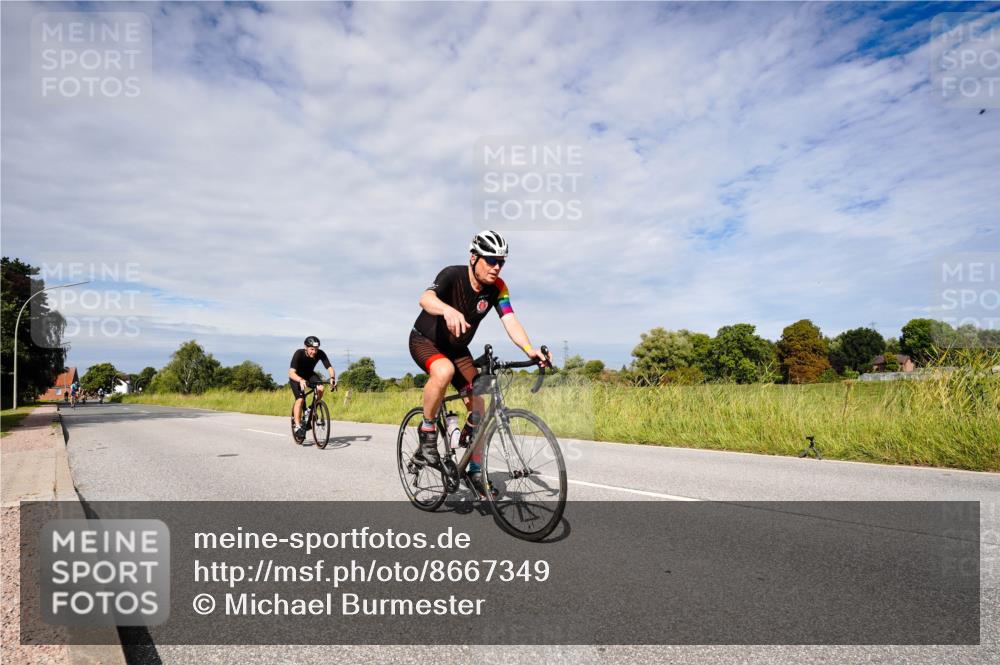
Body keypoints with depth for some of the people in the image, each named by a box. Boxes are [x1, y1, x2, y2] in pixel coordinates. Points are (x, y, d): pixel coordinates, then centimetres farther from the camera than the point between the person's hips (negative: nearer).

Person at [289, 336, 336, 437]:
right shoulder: (299, 354, -32)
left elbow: (330, 368, -27)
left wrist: (332, 378, -49)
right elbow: (291, 373, -39)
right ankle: (298, 426, -12)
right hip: (296, 377, -3)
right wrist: (301, 380, -59)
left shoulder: (320, 354, -24)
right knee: (300, 399, -21)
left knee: (320, 389, -25)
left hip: (309, 374, 3)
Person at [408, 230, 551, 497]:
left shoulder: (497, 287, -14)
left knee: (478, 403, -6)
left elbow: (510, 320, -26)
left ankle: (476, 471, 9)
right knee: (444, 370, -38)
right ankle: (427, 434, -17)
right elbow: (426, 299, -46)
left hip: (457, 349, 5)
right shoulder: (453, 275, -27)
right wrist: (448, 310, -69)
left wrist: (529, 349, -45)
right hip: (425, 341, -5)